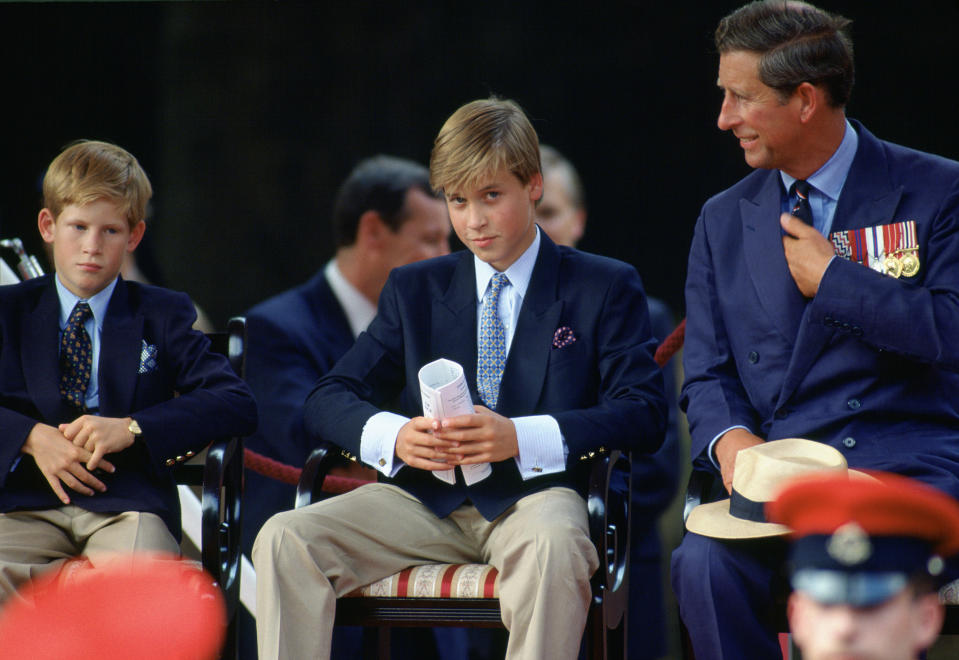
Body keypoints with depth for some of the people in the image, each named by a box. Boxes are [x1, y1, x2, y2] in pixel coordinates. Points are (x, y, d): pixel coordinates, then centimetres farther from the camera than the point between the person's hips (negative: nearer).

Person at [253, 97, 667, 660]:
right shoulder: (415, 290, 19)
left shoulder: (606, 288, 9)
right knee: (284, 540, -22)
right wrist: (392, 435, -12)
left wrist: (522, 437, -19)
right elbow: (330, 398, 13)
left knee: (552, 547, -40)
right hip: (425, 496, 3)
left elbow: (643, 415, -4)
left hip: (532, 492, -3)